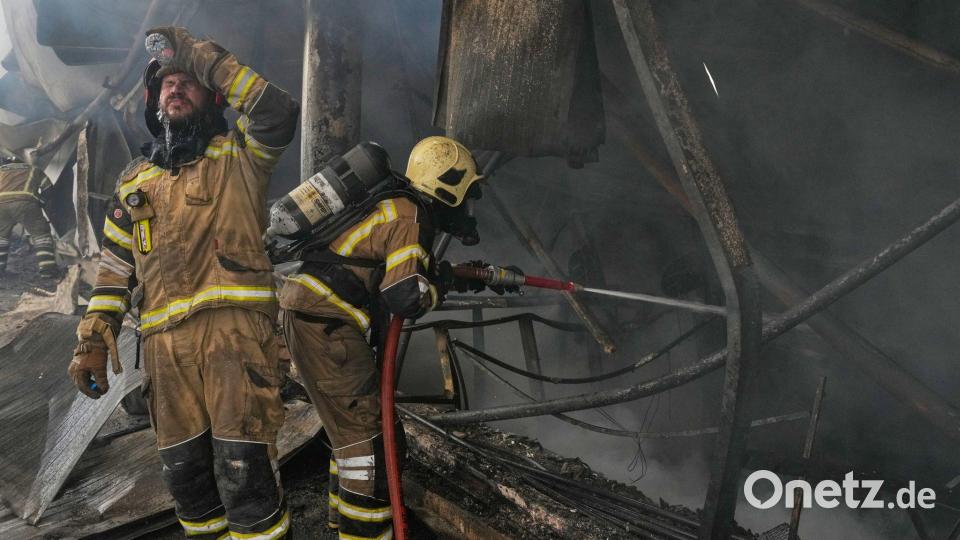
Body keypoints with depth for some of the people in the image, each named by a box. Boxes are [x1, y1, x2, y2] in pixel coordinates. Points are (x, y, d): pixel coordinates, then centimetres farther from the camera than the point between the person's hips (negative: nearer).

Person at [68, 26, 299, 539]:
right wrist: (93, 339, 11)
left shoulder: (238, 156, 8)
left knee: (242, 467, -11)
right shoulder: (134, 181, 21)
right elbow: (113, 268, 21)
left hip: (234, 324, -5)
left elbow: (280, 114, -13)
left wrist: (203, 55, -8)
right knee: (184, 469, 11)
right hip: (164, 340, 5)